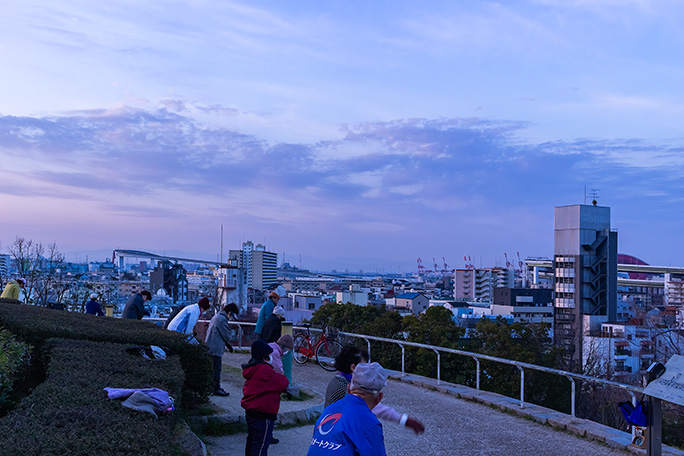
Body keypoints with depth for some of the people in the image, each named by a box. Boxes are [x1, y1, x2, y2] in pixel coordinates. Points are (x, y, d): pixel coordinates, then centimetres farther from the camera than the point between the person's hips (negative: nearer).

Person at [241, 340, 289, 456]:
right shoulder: (264, 370, -22)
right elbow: (282, 383, -18)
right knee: (260, 446, -4)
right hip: (263, 414, -10)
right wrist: (283, 378, 2)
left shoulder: (252, 368, 9)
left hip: (250, 411, 10)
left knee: (251, 441, 22)